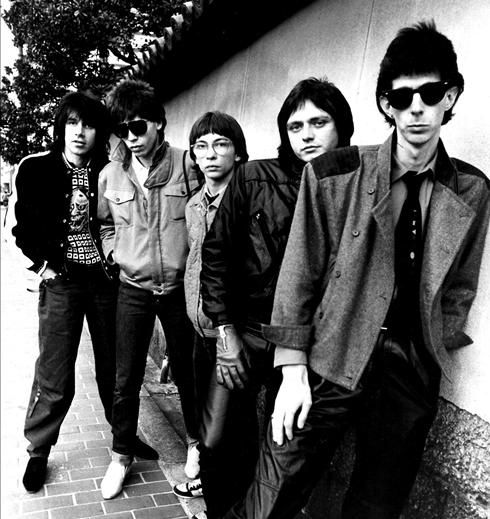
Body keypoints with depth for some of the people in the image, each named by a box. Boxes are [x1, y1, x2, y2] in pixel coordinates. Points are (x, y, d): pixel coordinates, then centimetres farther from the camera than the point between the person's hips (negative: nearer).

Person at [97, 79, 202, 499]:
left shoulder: (187, 166, -9)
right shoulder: (110, 175, 0)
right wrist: (115, 254, 4)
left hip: (180, 286, -2)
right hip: (133, 288, 2)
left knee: (186, 370, 13)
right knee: (126, 379, 8)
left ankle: (197, 441, 37)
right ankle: (122, 456, 28)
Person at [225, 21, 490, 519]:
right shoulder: (334, 173, -5)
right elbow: (299, 274, -5)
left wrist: (432, 358, 7)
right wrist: (293, 370, -7)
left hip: (412, 375, 4)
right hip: (331, 361, -3)